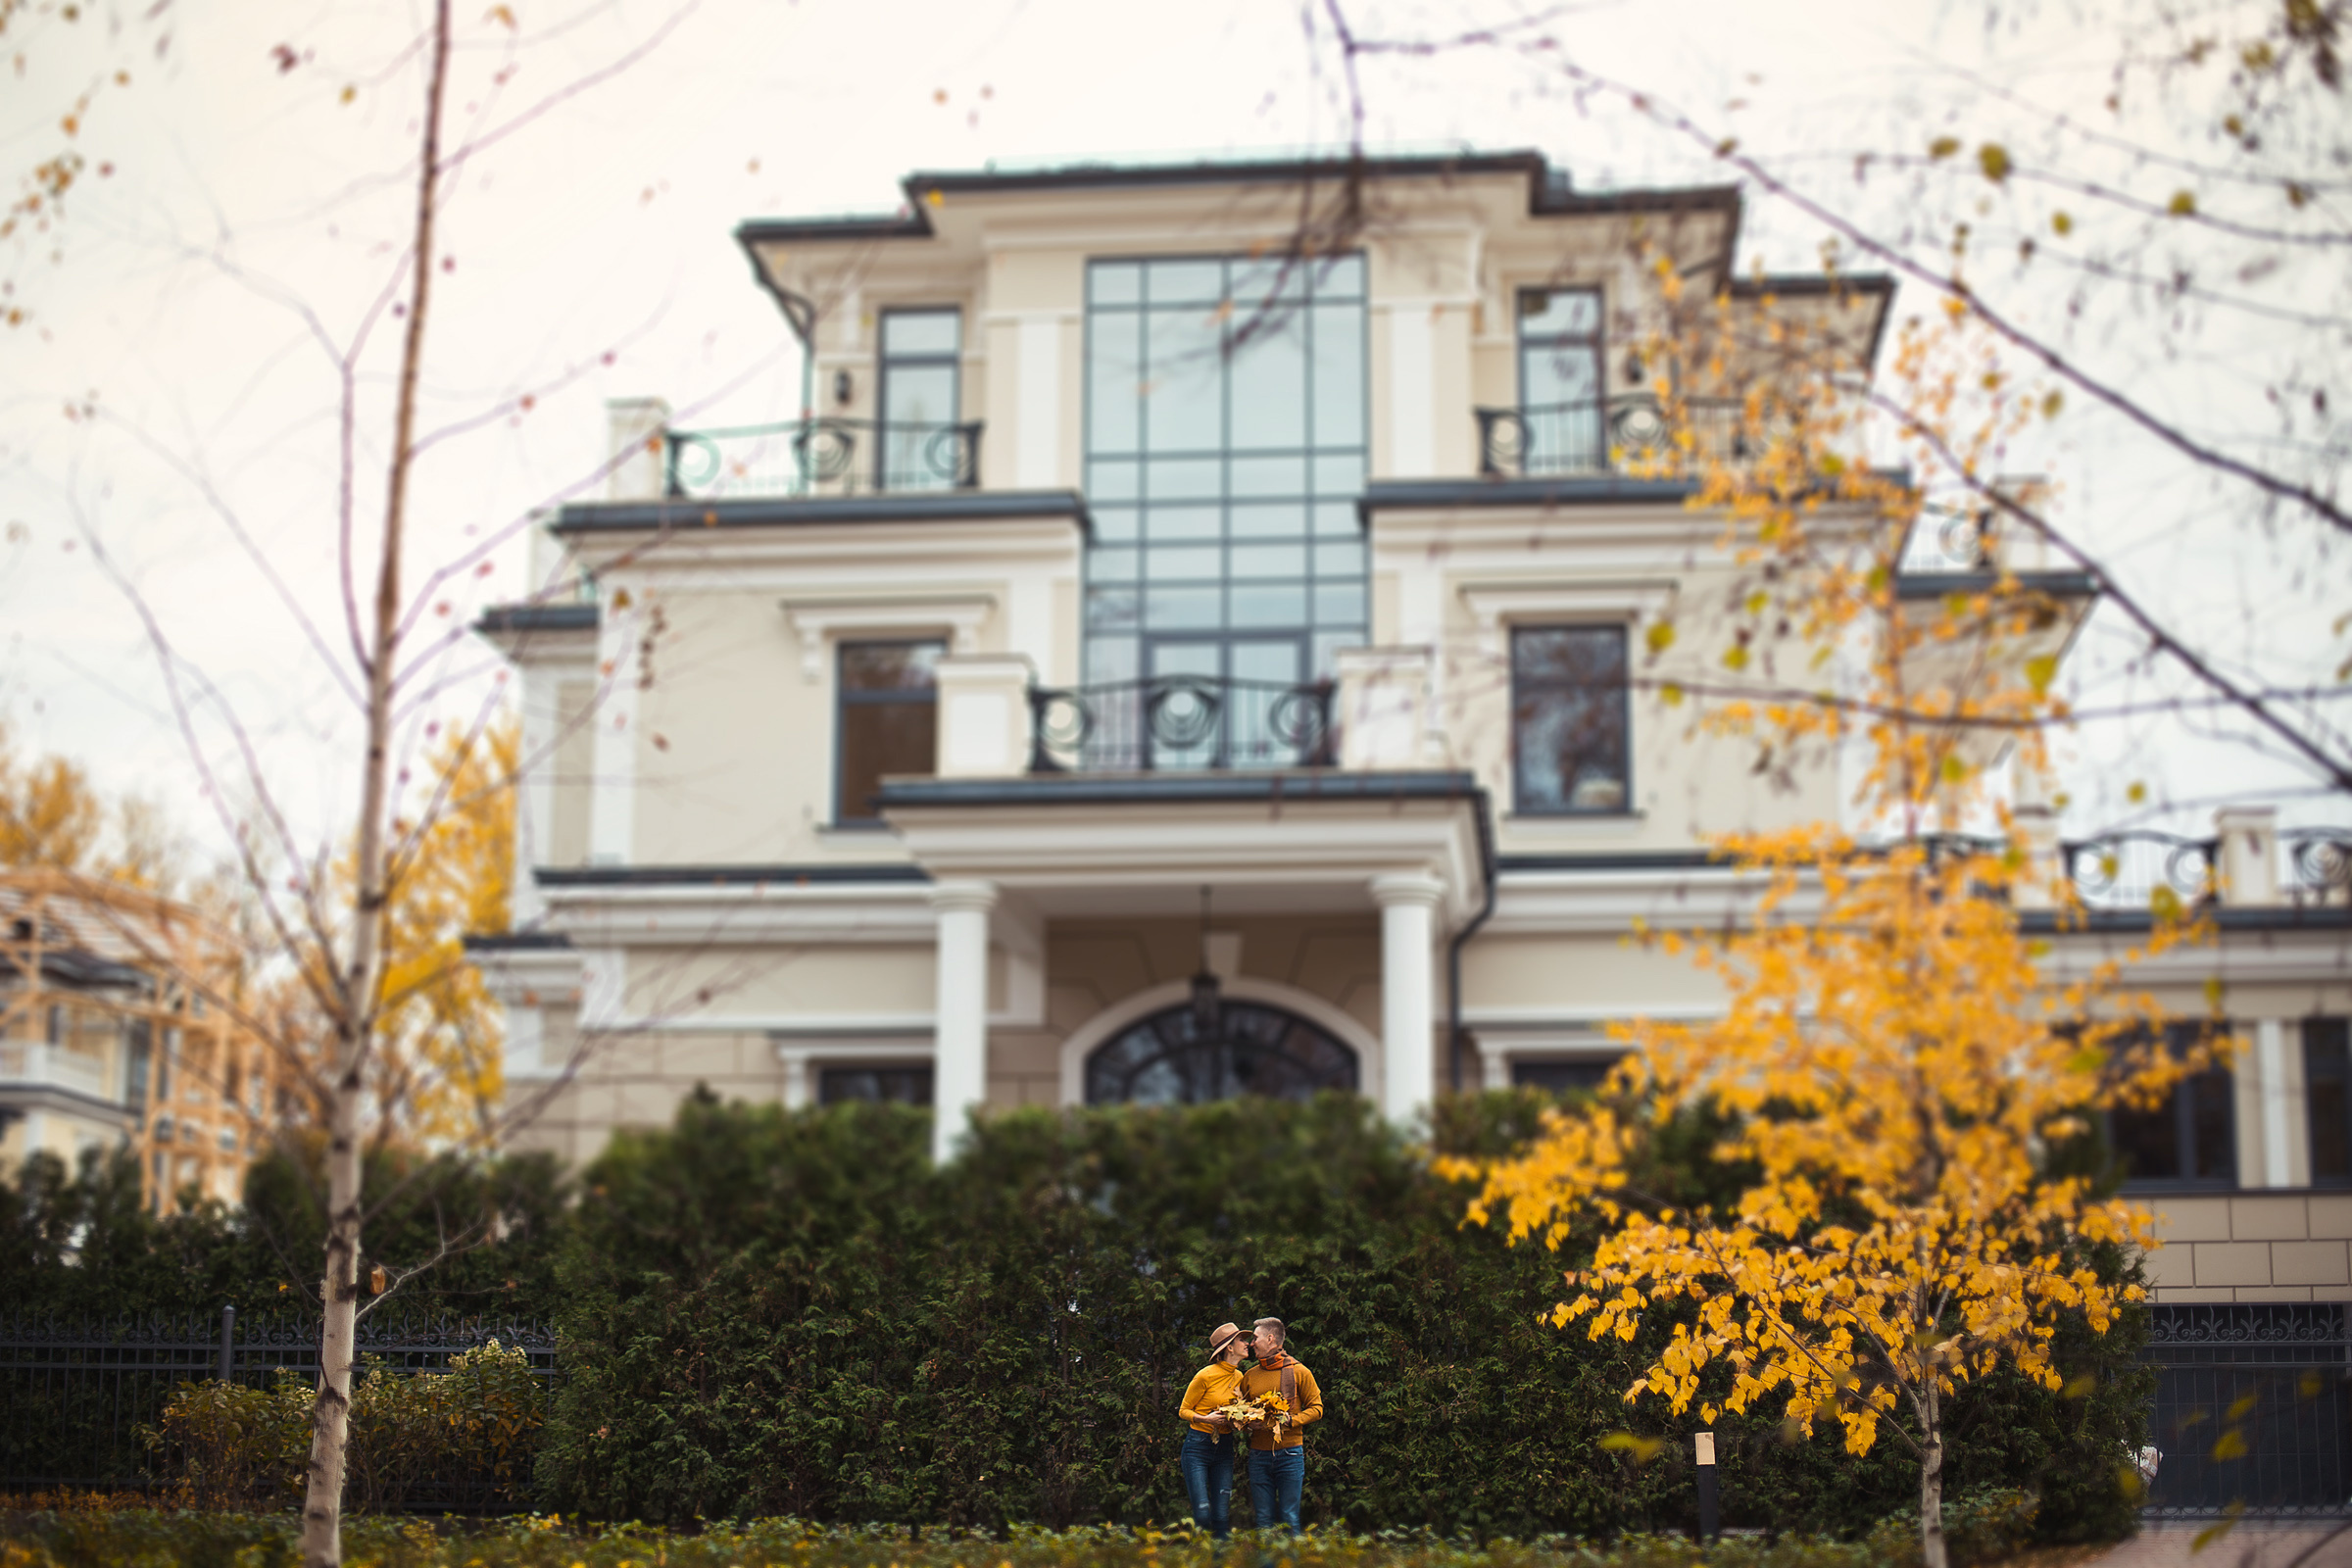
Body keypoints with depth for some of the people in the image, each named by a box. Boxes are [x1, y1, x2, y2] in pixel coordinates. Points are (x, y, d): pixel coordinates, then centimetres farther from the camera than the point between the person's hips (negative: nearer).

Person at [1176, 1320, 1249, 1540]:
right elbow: (1184, 1411, -2)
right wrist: (1206, 1419, -19)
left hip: (1224, 1449, 6)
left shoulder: (1239, 1378, 9)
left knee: (1222, 1517, -1)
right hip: (1198, 1447, -6)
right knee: (1203, 1515, -12)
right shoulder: (1205, 1376, -11)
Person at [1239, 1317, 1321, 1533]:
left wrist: (1289, 1421, -14)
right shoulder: (1249, 1376, 13)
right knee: (1264, 1520, 3)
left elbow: (1316, 1409, 1)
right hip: (1259, 1454, 3)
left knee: (1289, 1518, -3)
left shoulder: (1298, 1372, 1)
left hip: (1289, 1452, -3)